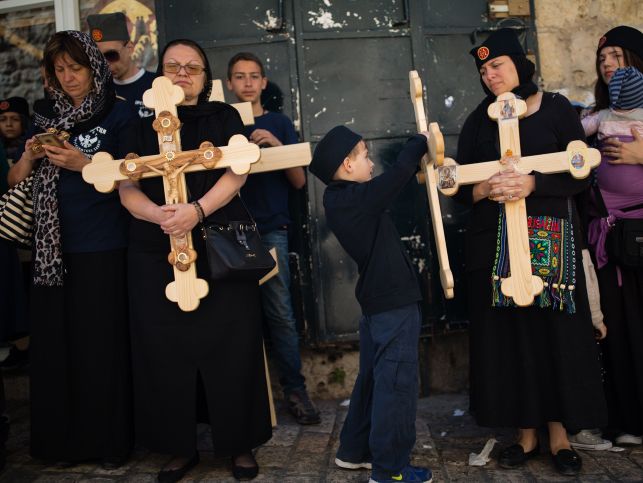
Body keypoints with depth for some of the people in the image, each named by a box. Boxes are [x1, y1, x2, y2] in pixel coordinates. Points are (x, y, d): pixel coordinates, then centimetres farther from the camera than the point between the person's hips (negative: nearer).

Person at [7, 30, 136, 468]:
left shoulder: (119, 113, 1)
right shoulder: (46, 117, 15)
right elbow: (15, 180, 16)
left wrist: (84, 164, -15)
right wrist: (29, 156, -5)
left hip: (103, 247, -4)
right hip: (53, 246, 5)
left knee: (102, 344, -1)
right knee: (55, 342, 6)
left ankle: (109, 440, 12)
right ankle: (63, 439, 20)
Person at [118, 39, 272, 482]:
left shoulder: (223, 117, 9)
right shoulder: (143, 126, 12)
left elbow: (236, 172, -6)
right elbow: (127, 189, 2)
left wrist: (197, 209, -21)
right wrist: (159, 214, -19)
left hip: (222, 252, -2)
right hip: (157, 257, 2)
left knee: (230, 347, 1)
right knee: (166, 351, 5)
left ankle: (240, 444, 16)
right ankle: (181, 446, 21)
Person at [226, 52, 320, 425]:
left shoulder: (279, 124, 9)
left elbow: (299, 181, 3)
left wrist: (278, 145, -12)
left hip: (271, 229, -1)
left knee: (281, 312, -5)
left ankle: (295, 388, 5)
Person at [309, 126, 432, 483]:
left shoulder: (339, 199, 9)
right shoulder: (358, 198, -19)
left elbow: (392, 183, 13)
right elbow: (399, 173, -17)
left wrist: (417, 158, 3)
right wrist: (418, 143, -1)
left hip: (376, 300, 10)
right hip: (395, 302, -10)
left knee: (373, 378, 19)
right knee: (396, 383, -2)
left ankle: (355, 450, 30)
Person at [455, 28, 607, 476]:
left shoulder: (556, 108, 4)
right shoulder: (478, 120, 12)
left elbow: (580, 173, -3)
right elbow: (462, 184, 7)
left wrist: (531, 184, -18)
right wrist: (484, 191, -14)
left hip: (551, 238, -2)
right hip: (494, 241, 2)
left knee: (556, 330, -1)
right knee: (508, 333, 2)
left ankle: (559, 431, 13)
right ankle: (527, 431, 14)